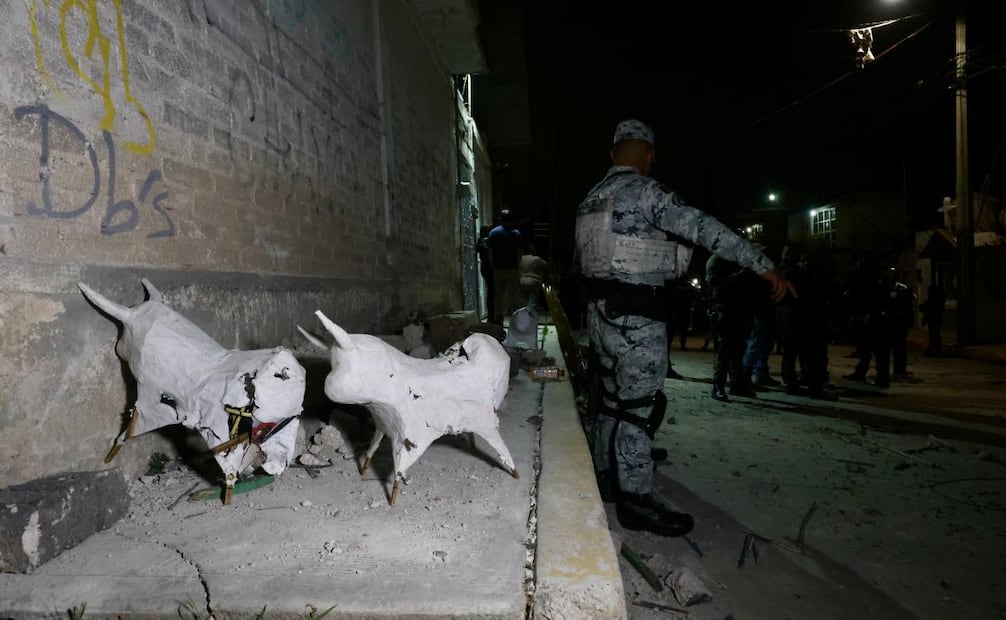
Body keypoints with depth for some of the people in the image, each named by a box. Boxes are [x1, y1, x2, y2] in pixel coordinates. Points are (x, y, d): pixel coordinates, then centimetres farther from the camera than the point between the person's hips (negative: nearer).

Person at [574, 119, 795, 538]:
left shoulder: (593, 198, 14)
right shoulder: (643, 190, -12)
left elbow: (581, 259, 23)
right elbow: (703, 228, -18)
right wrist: (764, 266, -16)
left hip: (601, 310, 9)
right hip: (636, 314, -9)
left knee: (614, 399, 17)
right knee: (640, 405, -3)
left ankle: (606, 477, 29)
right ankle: (636, 499, 3)